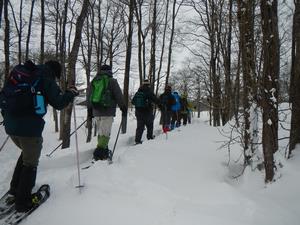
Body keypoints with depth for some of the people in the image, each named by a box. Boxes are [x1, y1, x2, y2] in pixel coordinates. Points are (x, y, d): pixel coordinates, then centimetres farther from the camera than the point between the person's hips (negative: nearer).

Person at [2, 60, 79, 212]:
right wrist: (71, 93, 6)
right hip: (29, 127, -7)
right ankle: (23, 201, 18)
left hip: (10, 125, 8)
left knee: (26, 153, 29)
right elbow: (58, 103, -11)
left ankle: (15, 188, 37)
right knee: (30, 163, 9)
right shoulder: (46, 79, -6)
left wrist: (6, 116, 30)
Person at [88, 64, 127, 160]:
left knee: (100, 132, 15)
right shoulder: (112, 81, -3)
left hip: (96, 111, 6)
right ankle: (100, 152, -16)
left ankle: (104, 150, 22)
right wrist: (123, 108, 4)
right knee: (105, 132, -7)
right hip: (108, 112, -6)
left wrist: (89, 109, 26)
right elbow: (119, 96, -5)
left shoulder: (93, 81, 14)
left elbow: (89, 96, 18)